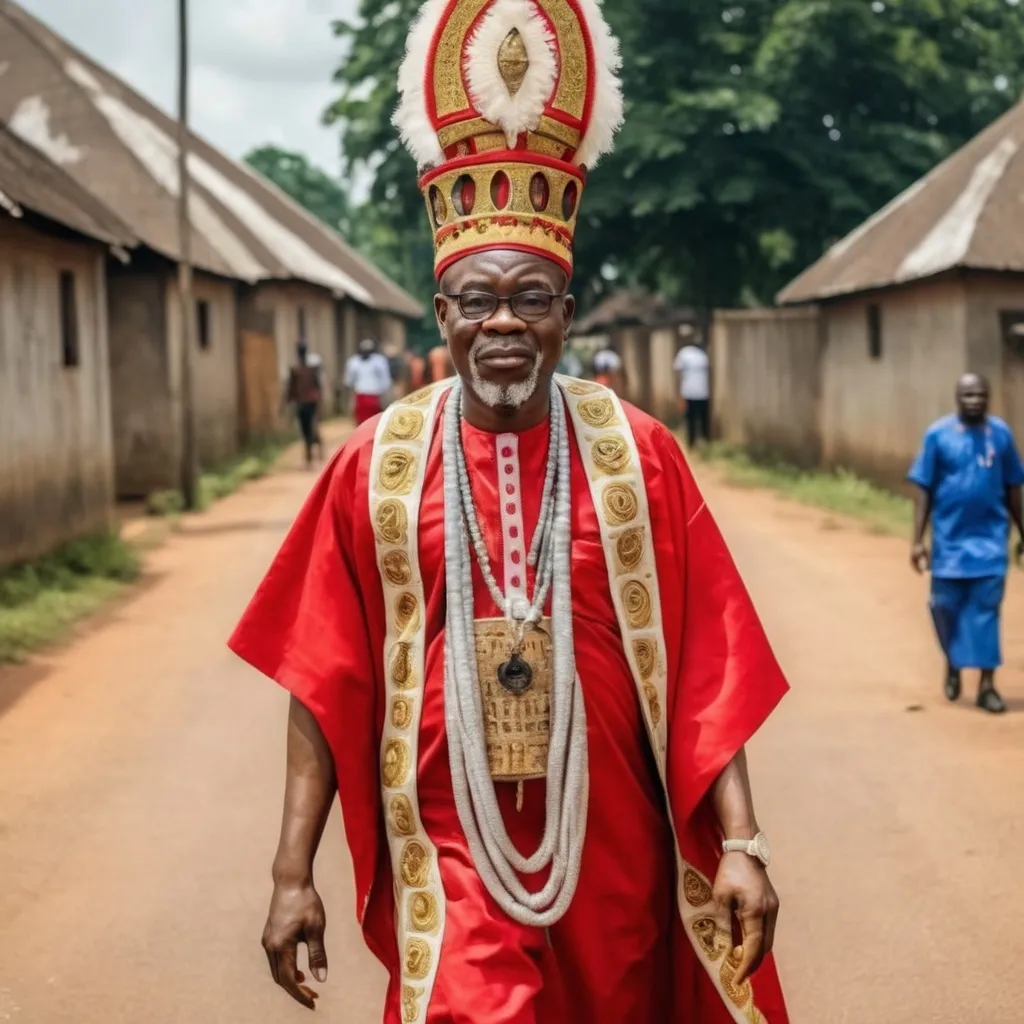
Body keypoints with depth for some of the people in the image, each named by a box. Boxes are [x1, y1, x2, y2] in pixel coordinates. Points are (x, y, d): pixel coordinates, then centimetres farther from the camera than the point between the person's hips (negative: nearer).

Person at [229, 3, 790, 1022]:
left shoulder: (638, 453, -2)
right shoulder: (374, 464, -3)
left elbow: (704, 667, -2)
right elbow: (324, 682, -1)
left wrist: (739, 842, -7)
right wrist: (293, 872, -3)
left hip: (610, 855, 1)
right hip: (449, 855, -1)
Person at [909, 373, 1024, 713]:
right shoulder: (938, 434, -5)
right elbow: (924, 489, -3)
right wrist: (918, 540, -7)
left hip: (990, 538, 0)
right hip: (950, 538, 0)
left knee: (986, 609, -3)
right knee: (946, 606, 8)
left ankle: (987, 685, 0)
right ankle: (953, 666, 33)